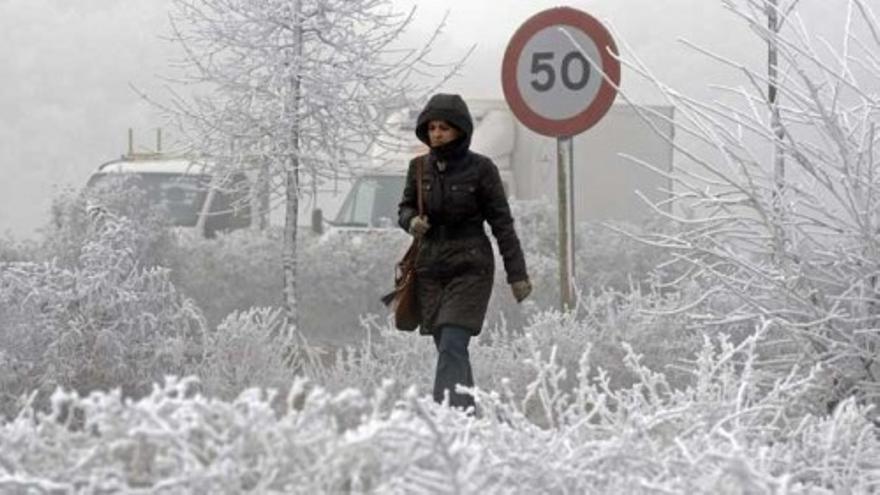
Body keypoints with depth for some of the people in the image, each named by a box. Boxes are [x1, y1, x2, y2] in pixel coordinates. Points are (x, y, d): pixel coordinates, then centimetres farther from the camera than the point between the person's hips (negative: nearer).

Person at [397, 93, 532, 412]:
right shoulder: (420, 167, 5)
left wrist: (517, 274, -2)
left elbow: (501, 222, -2)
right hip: (430, 267, 5)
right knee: (447, 348, 8)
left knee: (452, 347, -17)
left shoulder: (481, 169, -6)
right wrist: (411, 221, -8)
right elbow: (405, 207, 17)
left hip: (470, 268, -5)